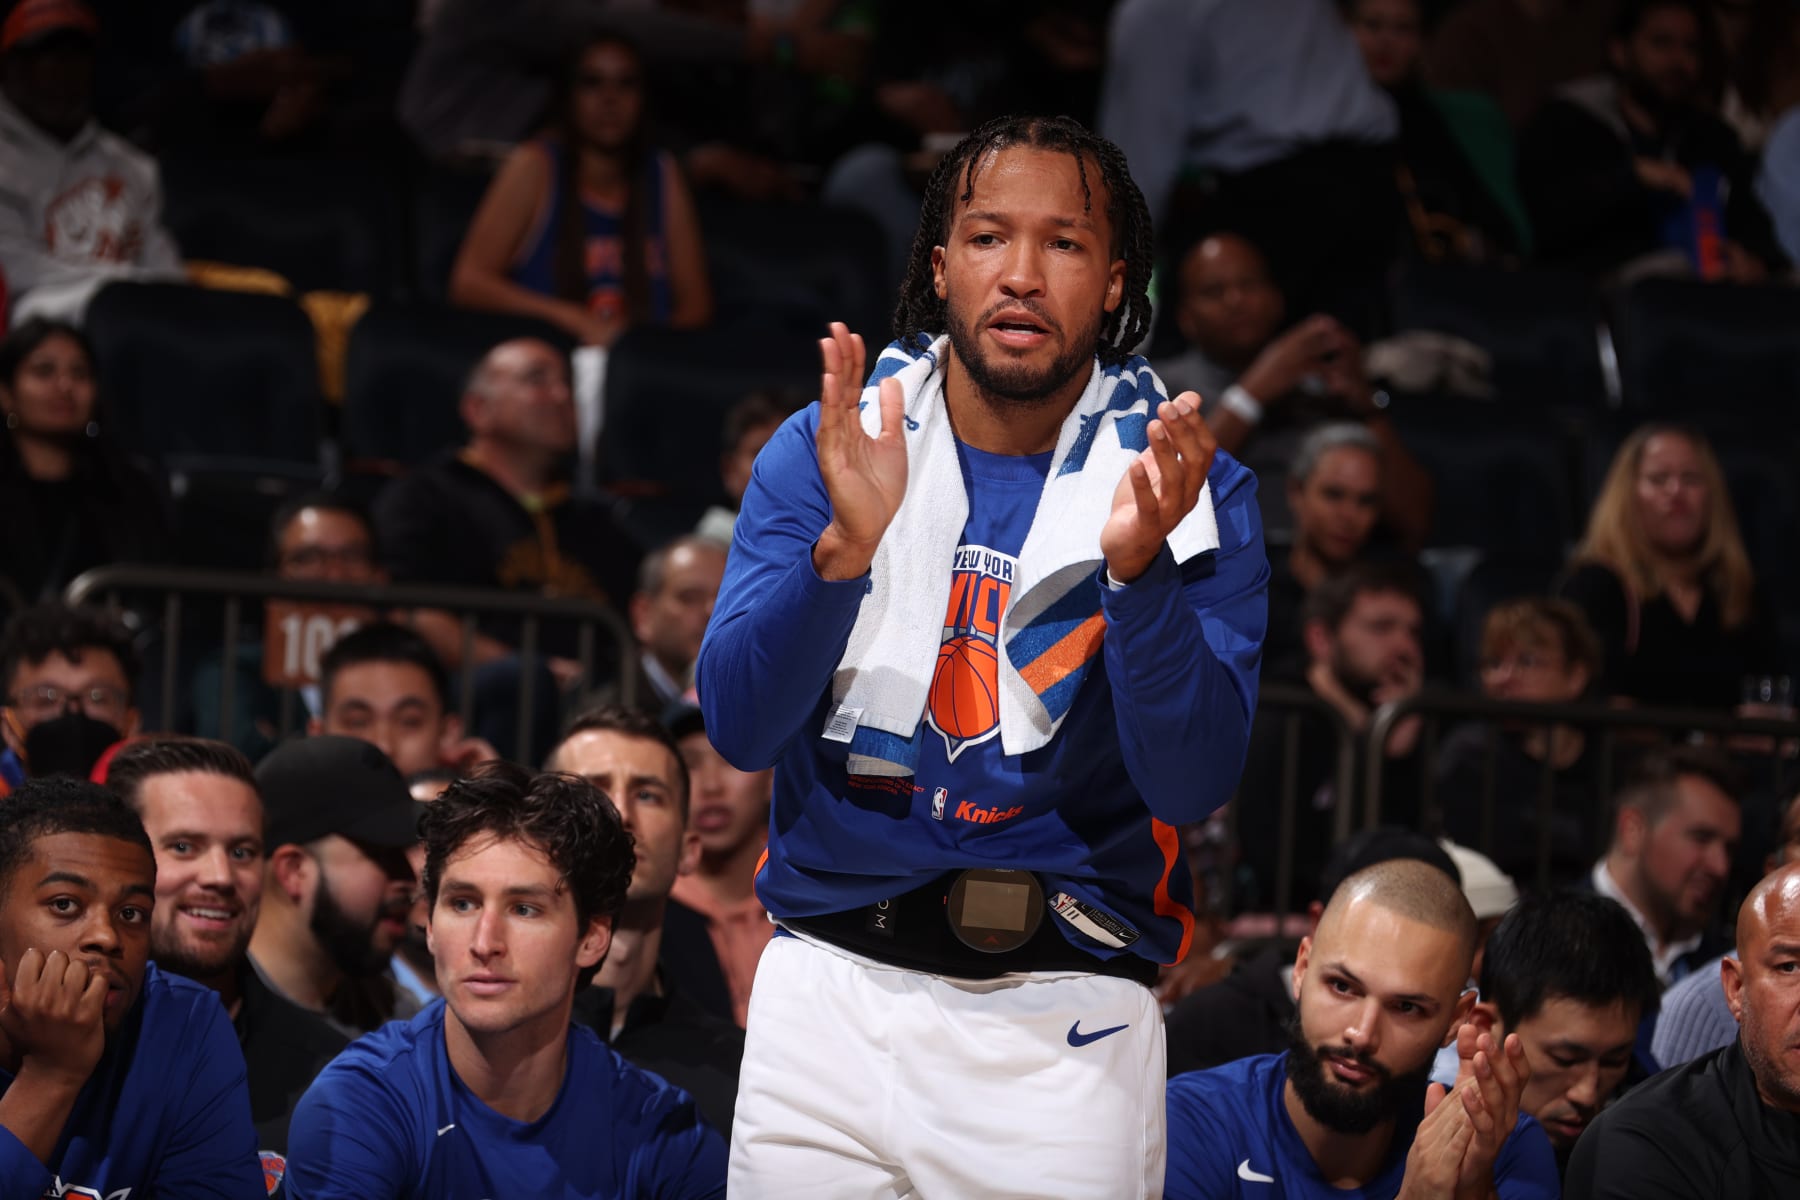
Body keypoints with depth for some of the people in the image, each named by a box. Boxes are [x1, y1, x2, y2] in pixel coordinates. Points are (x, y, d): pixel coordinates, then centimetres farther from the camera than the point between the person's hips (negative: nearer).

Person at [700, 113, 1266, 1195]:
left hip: (1064, 1026, -1)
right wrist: (845, 548, -23)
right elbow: (740, 730, -7)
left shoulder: (1193, 494, -1)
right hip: (831, 988, 1)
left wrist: (1139, 570, -26)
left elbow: (1193, 784, -12)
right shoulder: (822, 453, 3)